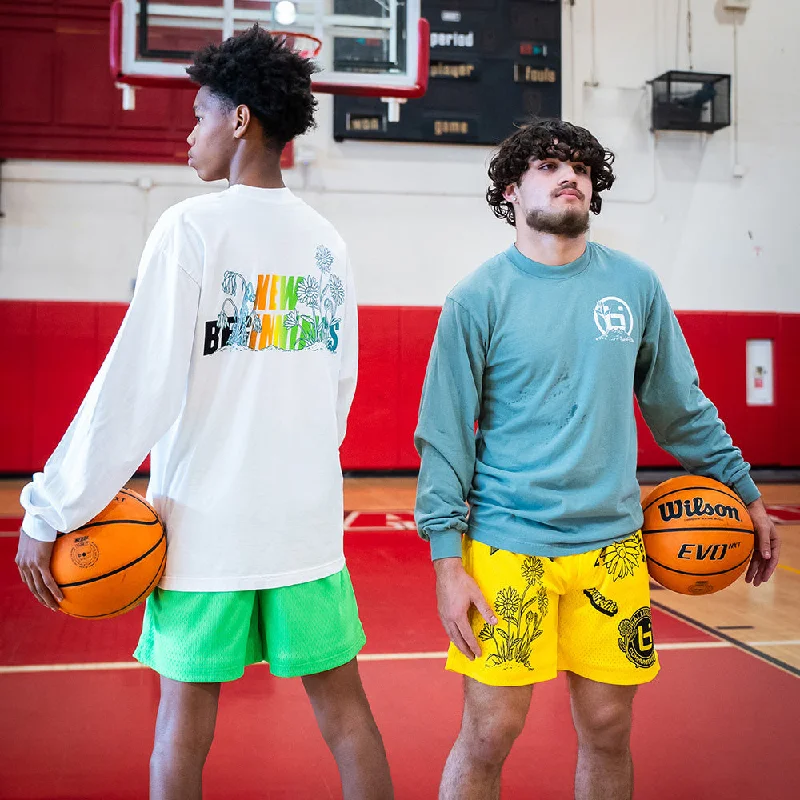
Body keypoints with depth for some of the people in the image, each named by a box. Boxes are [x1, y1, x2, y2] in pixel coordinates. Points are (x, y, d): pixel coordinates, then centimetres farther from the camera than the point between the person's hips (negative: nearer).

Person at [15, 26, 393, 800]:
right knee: (340, 699, 12)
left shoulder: (193, 227, -10)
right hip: (307, 522, 4)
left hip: (205, 523, -4)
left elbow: (139, 386, -15)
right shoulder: (325, 241, 7)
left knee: (185, 713, 10)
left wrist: (48, 510, -9)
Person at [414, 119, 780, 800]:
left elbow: (682, 405, 14)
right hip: (507, 545, -3)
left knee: (608, 732, 12)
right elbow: (443, 436, -5)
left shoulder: (635, 285, 6)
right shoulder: (478, 299, -4)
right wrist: (447, 559, -10)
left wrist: (747, 493, 14)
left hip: (612, 543, 3)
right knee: (489, 733, 2)